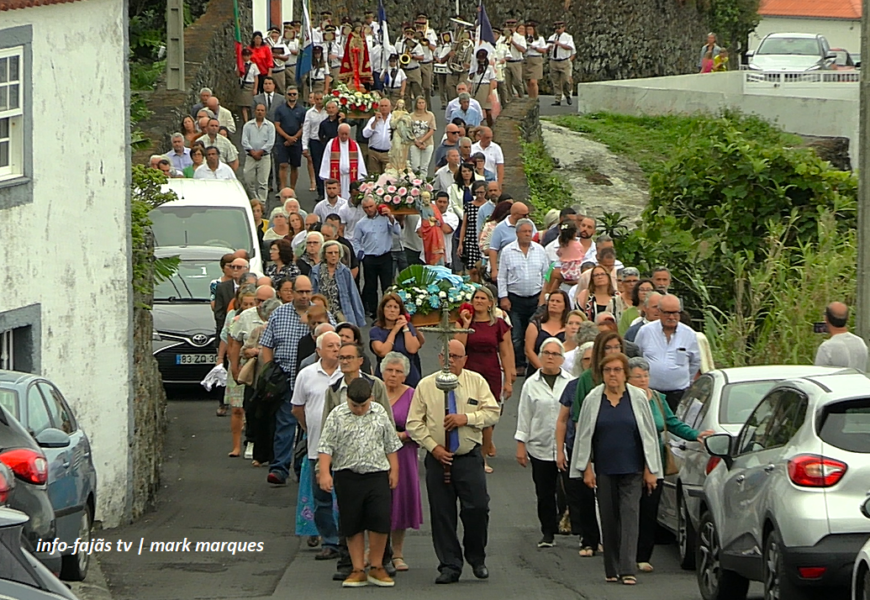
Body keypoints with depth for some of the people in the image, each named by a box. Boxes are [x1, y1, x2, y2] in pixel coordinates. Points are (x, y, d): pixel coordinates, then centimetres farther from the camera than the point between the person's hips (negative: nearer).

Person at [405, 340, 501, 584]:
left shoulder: (476, 382, 6)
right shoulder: (426, 386, 4)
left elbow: (493, 413, 2)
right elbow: (414, 423, 3)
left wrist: (466, 418, -13)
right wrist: (433, 446, -8)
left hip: (470, 457, 0)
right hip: (438, 458, 0)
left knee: (477, 508, -9)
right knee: (442, 514, 0)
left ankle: (477, 559, 12)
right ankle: (449, 566, 7)